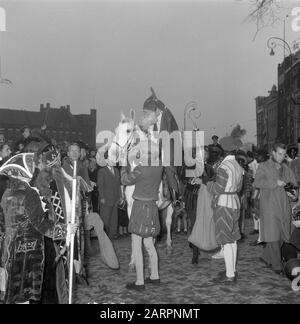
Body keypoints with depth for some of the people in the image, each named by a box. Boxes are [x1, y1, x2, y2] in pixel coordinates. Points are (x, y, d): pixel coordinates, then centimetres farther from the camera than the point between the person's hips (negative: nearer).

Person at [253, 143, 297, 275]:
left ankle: (266, 257, 26)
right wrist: (275, 183, -22)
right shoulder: (264, 167, -1)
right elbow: (257, 182, -14)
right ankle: (277, 265, 7)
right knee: (273, 236, -4)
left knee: (282, 236, 8)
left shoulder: (286, 168, 15)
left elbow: (294, 183, 20)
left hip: (284, 207, 6)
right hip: (269, 207, -5)